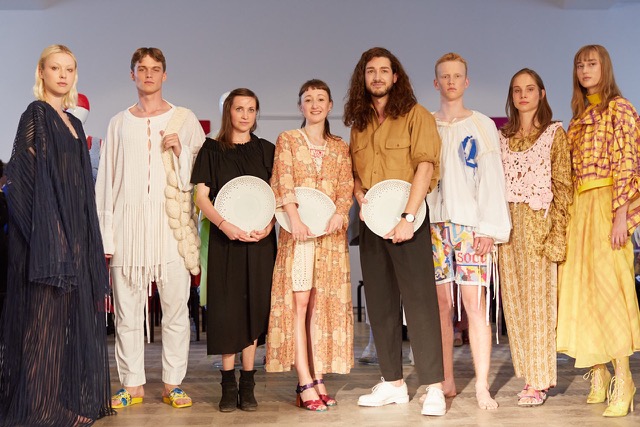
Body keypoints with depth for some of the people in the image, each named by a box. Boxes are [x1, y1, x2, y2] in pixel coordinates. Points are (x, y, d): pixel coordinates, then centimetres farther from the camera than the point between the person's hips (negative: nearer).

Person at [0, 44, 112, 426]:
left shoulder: (74, 124, 17)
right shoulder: (35, 115, -6)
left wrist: (86, 235, 12)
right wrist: (50, 233, -20)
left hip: (76, 231, 8)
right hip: (47, 231, -8)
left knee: (73, 314, 9)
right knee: (46, 315, -5)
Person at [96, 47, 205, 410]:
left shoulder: (185, 120, 10)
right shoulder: (119, 123, 15)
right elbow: (107, 179, 13)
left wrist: (180, 151, -8)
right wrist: (105, 235, 7)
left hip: (171, 224, -1)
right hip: (128, 223, 2)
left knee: (176, 307, -2)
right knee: (127, 309, 2)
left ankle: (173, 383, 8)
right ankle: (133, 384, 12)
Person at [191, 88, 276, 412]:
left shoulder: (266, 150, 11)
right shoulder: (212, 149, 7)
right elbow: (201, 196, 1)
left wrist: (269, 225, -9)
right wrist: (224, 224, -16)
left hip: (260, 239, 1)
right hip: (225, 238, -1)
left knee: (254, 307, 2)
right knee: (226, 309, -2)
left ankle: (247, 384, 9)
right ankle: (228, 385, 6)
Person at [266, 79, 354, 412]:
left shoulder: (340, 147, 17)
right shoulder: (287, 140, 8)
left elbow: (346, 185, 6)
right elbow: (283, 180, -4)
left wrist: (339, 213, -14)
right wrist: (295, 217, -20)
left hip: (331, 232, 3)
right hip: (297, 230, -3)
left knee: (324, 304, 2)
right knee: (298, 301, -7)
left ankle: (318, 378, 6)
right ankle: (305, 383, -7)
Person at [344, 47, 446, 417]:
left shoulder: (416, 115, -2)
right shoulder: (359, 124, 15)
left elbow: (425, 165, -12)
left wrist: (408, 217, -20)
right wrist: (360, 195, -3)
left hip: (407, 219, -6)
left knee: (419, 300, -8)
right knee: (380, 303, 8)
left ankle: (435, 389, -5)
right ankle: (393, 383, 16)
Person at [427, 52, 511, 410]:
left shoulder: (483, 125, 8)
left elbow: (492, 179, 2)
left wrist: (488, 228, -8)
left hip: (470, 225, -2)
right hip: (434, 223, 2)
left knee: (475, 303, -9)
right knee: (441, 304, 3)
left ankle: (482, 387, -6)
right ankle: (447, 381, 12)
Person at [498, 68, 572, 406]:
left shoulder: (554, 133, 3)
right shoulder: (502, 137, 16)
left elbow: (563, 185, -2)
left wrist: (557, 232, -11)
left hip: (538, 224, -4)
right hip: (508, 225, 4)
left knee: (538, 300, -4)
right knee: (514, 302, 4)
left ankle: (539, 381, 3)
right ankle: (529, 375, 14)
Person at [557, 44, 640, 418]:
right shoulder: (580, 116, 19)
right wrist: (568, 215, 8)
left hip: (606, 203, -7)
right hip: (579, 205, 7)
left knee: (607, 284, -11)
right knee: (582, 286, 3)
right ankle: (598, 375, 10)